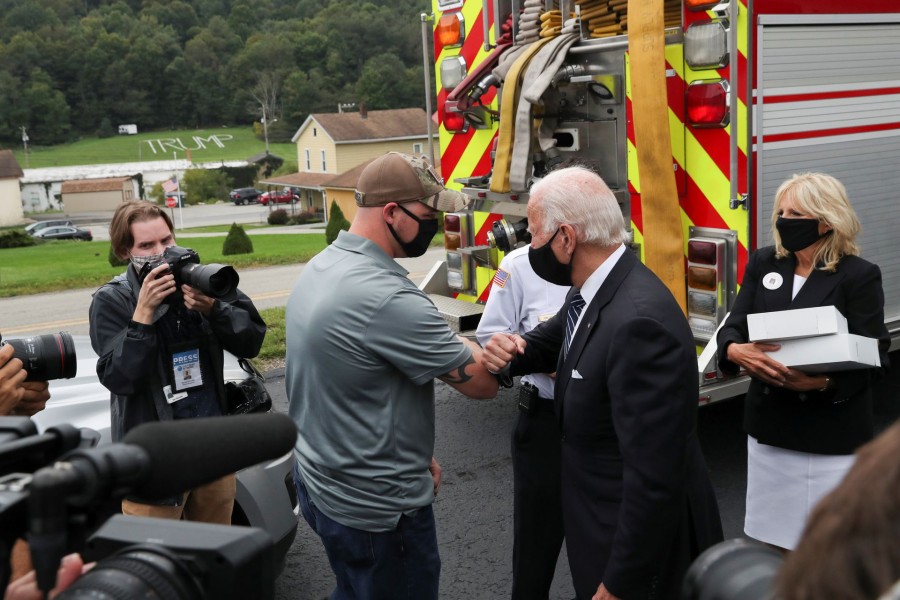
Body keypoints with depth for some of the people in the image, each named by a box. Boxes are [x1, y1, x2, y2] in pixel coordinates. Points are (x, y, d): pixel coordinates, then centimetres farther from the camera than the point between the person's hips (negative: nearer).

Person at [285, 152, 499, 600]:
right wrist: (457, 343, 1)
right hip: (376, 505, -9)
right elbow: (484, 381, -20)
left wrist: (413, 453, 13)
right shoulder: (386, 298, -29)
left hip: (320, 480, 9)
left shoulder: (319, 268, 1)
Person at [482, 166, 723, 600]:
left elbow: (654, 480, -31)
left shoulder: (640, 321, -31)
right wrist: (514, 351, -3)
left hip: (642, 545, -9)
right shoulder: (594, 290, -2)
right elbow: (556, 340, 20)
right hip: (605, 519, 9)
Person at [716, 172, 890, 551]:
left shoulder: (859, 275, -8)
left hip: (832, 432, -4)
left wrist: (825, 381, -30)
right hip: (769, 425, 4)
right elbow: (733, 328, -1)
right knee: (772, 537, 15)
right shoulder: (762, 264, 5)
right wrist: (736, 351, -24)